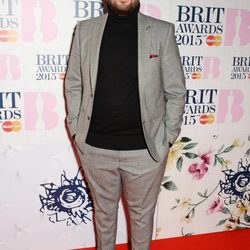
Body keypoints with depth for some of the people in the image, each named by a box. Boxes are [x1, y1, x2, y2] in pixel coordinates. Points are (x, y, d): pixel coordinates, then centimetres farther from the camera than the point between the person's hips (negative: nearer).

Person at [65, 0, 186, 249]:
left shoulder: (162, 31, -4)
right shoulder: (85, 30, 1)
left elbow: (175, 91, -1)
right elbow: (73, 86, 6)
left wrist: (167, 138, -2)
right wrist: (76, 131, 3)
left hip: (145, 149, -1)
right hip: (95, 147, 2)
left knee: (142, 213, 17)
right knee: (103, 210, 21)